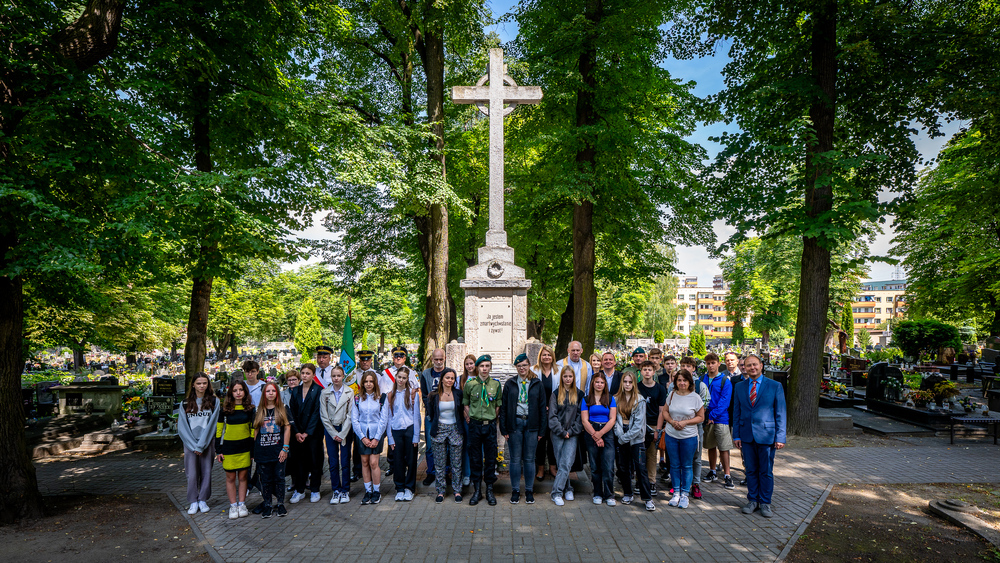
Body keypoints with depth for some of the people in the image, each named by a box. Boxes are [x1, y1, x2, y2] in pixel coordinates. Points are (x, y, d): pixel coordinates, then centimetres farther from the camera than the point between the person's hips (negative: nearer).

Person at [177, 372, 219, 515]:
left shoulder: (214, 402, 0)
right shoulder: (185, 403, 4)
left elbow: (212, 425, -5)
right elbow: (182, 427, 1)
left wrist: (201, 445, -11)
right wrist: (193, 446, -8)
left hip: (207, 443, -1)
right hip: (190, 443, 1)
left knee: (206, 472, 5)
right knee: (192, 474, 0)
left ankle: (203, 500, 20)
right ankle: (193, 502, 15)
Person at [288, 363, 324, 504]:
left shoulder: (318, 391, -6)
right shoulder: (296, 391, 8)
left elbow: (316, 413, -9)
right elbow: (292, 412, 5)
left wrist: (307, 433, -12)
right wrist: (297, 432, -5)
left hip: (313, 432, -3)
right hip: (298, 433, 4)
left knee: (315, 460, 3)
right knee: (299, 460, 7)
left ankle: (314, 490, 15)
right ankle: (299, 490, 20)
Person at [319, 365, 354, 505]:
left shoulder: (349, 392, -2)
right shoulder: (324, 393, 0)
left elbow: (350, 415, -4)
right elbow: (323, 416, 0)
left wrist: (342, 434, -8)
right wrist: (334, 434, -5)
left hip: (345, 429, -1)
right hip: (330, 429, 1)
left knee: (345, 461, 1)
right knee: (333, 462, 2)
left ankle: (345, 490, 13)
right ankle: (336, 490, 14)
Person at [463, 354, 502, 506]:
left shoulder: (496, 384, 1)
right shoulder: (470, 384, -1)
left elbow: (498, 404, 10)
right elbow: (465, 403, 11)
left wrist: (493, 418, 3)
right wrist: (469, 416, 2)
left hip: (490, 425, 0)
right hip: (475, 424, 0)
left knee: (490, 458, 6)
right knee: (475, 458, 7)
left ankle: (489, 490, 19)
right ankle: (477, 491, 19)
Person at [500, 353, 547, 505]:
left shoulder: (537, 384, 4)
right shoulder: (510, 384, 4)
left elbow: (542, 407, 5)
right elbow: (504, 407, 4)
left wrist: (541, 430, 1)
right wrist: (504, 429, -1)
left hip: (531, 424, 0)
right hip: (515, 423, 0)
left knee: (529, 459, 7)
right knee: (515, 459, 6)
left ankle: (529, 491, 20)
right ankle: (515, 491, 18)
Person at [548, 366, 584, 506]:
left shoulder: (579, 394, 7)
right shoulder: (556, 394, 4)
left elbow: (580, 415, 4)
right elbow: (552, 416, 0)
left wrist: (571, 431, -5)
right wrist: (562, 432, -7)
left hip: (572, 435, 0)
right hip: (557, 435, 0)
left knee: (566, 464, -10)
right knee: (561, 464, 2)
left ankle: (557, 493, -6)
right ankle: (567, 489, 16)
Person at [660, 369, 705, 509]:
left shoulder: (695, 397, -7)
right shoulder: (672, 395, 2)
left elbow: (701, 417, -3)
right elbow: (665, 412, 11)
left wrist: (685, 422, -15)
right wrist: (672, 421, -9)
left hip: (689, 436, -3)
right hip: (671, 435, 3)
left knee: (687, 466, 6)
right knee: (674, 465, 9)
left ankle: (685, 494, 19)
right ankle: (676, 493, 23)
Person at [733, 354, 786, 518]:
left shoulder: (775, 386, -2)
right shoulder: (739, 387, 6)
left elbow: (780, 414, -3)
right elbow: (737, 412, 8)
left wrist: (780, 437, -8)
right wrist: (736, 435, 3)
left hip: (766, 435, -2)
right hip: (746, 435, 2)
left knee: (766, 471, 7)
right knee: (751, 470, 11)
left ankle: (765, 503, 20)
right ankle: (753, 500, 24)